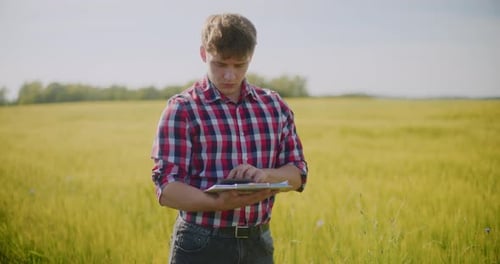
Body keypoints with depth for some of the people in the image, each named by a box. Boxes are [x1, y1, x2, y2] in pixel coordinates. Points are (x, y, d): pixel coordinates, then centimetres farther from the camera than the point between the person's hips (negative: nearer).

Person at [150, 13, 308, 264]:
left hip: (258, 243, 4)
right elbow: (167, 188, -12)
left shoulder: (275, 106, 6)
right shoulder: (182, 109, -7)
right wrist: (220, 202, -29)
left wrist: (265, 175, -14)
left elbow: (297, 173, 8)